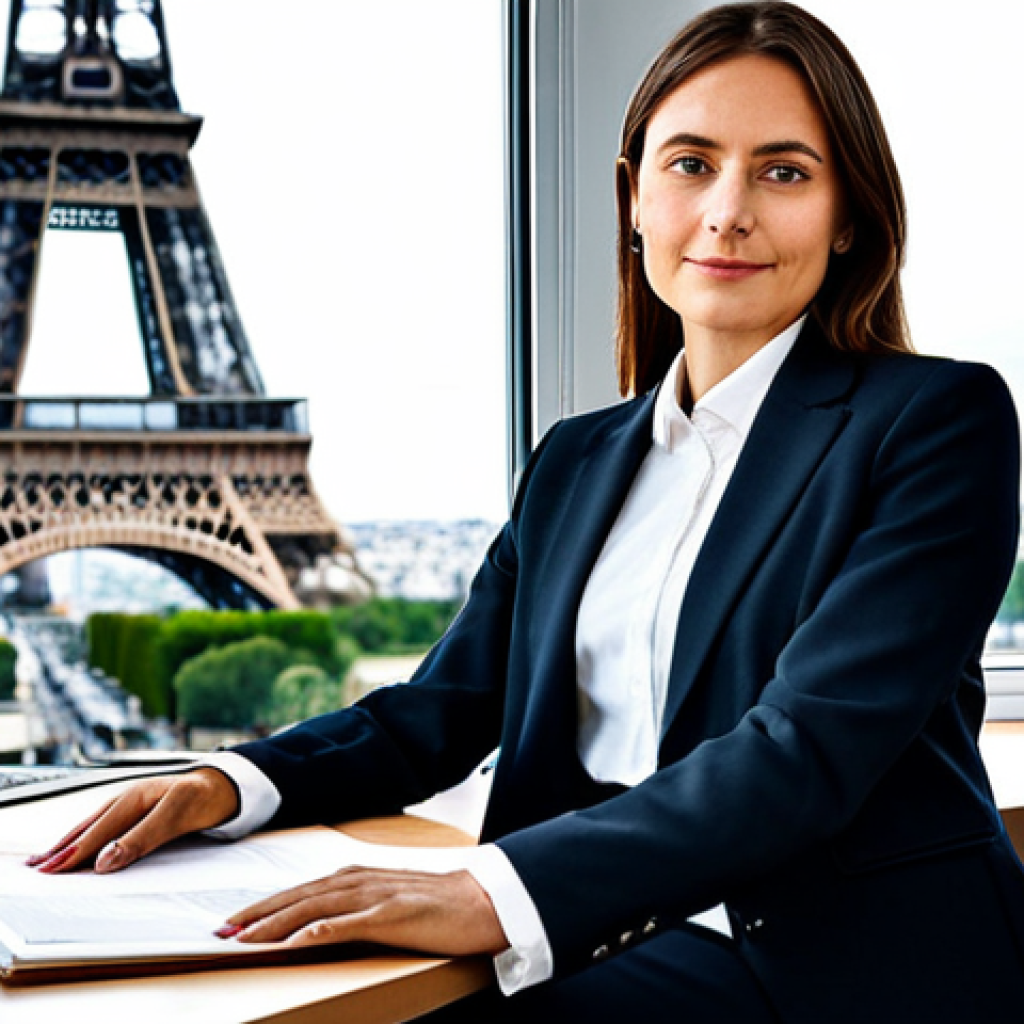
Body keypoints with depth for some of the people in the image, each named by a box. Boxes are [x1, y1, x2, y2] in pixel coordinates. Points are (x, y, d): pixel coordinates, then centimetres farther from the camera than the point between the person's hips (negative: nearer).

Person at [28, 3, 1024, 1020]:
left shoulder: (941, 420, -4)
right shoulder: (575, 462, 17)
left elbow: (810, 750, -16)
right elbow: (444, 705, 15)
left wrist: (496, 896, -28)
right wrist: (232, 784, -5)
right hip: (603, 941, 5)